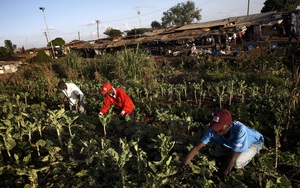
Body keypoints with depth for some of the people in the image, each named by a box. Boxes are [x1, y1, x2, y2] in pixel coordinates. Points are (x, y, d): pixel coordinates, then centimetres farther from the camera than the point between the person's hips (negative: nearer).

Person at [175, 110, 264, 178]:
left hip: (256, 141, -5)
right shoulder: (213, 130, -31)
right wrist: (182, 166, -35)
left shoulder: (240, 129, -45)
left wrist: (224, 174, -24)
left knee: (237, 164, -26)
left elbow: (234, 156, -36)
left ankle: (254, 152, 3)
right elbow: (197, 147, -29)